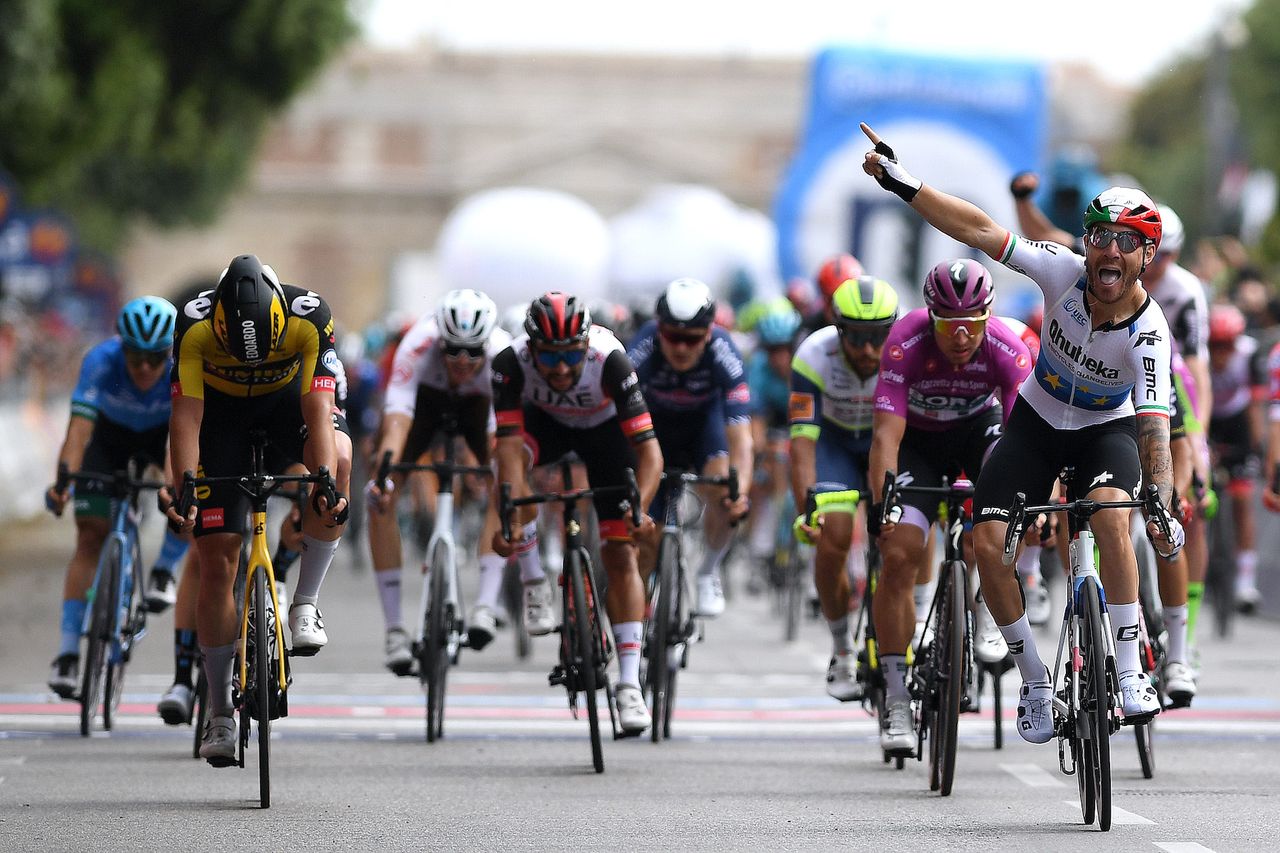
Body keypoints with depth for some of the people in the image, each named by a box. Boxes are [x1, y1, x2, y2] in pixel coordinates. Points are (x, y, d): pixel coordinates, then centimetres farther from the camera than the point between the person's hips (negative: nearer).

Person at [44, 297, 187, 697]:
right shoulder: (101, 361, -37)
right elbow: (80, 426, -47)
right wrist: (64, 478, -62)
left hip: (165, 433, 1)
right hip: (111, 434, -1)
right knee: (91, 536, -12)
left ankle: (164, 571, -3)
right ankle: (68, 651, -13)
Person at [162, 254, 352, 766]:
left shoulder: (310, 319, -32)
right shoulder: (195, 325, -32)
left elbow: (318, 410, -37)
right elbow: (186, 415, -32)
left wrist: (326, 480, -52)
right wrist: (182, 487, -46)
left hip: (288, 402, 0)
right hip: (222, 413, 0)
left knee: (337, 457, -35)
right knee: (217, 564, -7)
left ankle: (305, 604, -20)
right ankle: (220, 714, 4)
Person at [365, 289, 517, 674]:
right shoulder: (418, 347, -41)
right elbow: (396, 422, -50)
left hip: (478, 400, 0)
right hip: (425, 394, 0)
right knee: (380, 498, -15)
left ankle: (486, 604, -22)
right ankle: (393, 626, -11)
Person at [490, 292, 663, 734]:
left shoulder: (609, 360, -38)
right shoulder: (512, 362, -35)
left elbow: (649, 449, -40)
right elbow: (508, 442, -40)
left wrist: (638, 510, -55)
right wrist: (509, 517, -53)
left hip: (605, 427, -1)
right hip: (546, 419, 1)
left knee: (620, 553, -10)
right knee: (508, 459, -32)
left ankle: (629, 685, -7)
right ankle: (536, 581, -10)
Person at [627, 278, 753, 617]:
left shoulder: (725, 357, -34)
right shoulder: (641, 354, -35)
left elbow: (740, 438, -39)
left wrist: (740, 492, -55)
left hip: (705, 417, 0)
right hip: (656, 422, 0)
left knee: (722, 492, -30)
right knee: (643, 549, -7)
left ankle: (709, 573, -4)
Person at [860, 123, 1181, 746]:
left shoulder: (1148, 333, -30)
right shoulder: (1066, 273, -23)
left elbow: (1155, 431, -38)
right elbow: (980, 231, -21)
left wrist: (1162, 506, -51)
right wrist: (903, 185, -25)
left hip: (1107, 428, -3)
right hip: (1036, 421, 3)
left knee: (1110, 515, -34)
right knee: (988, 543, -13)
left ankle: (1130, 673, -26)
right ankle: (1035, 680, 5)